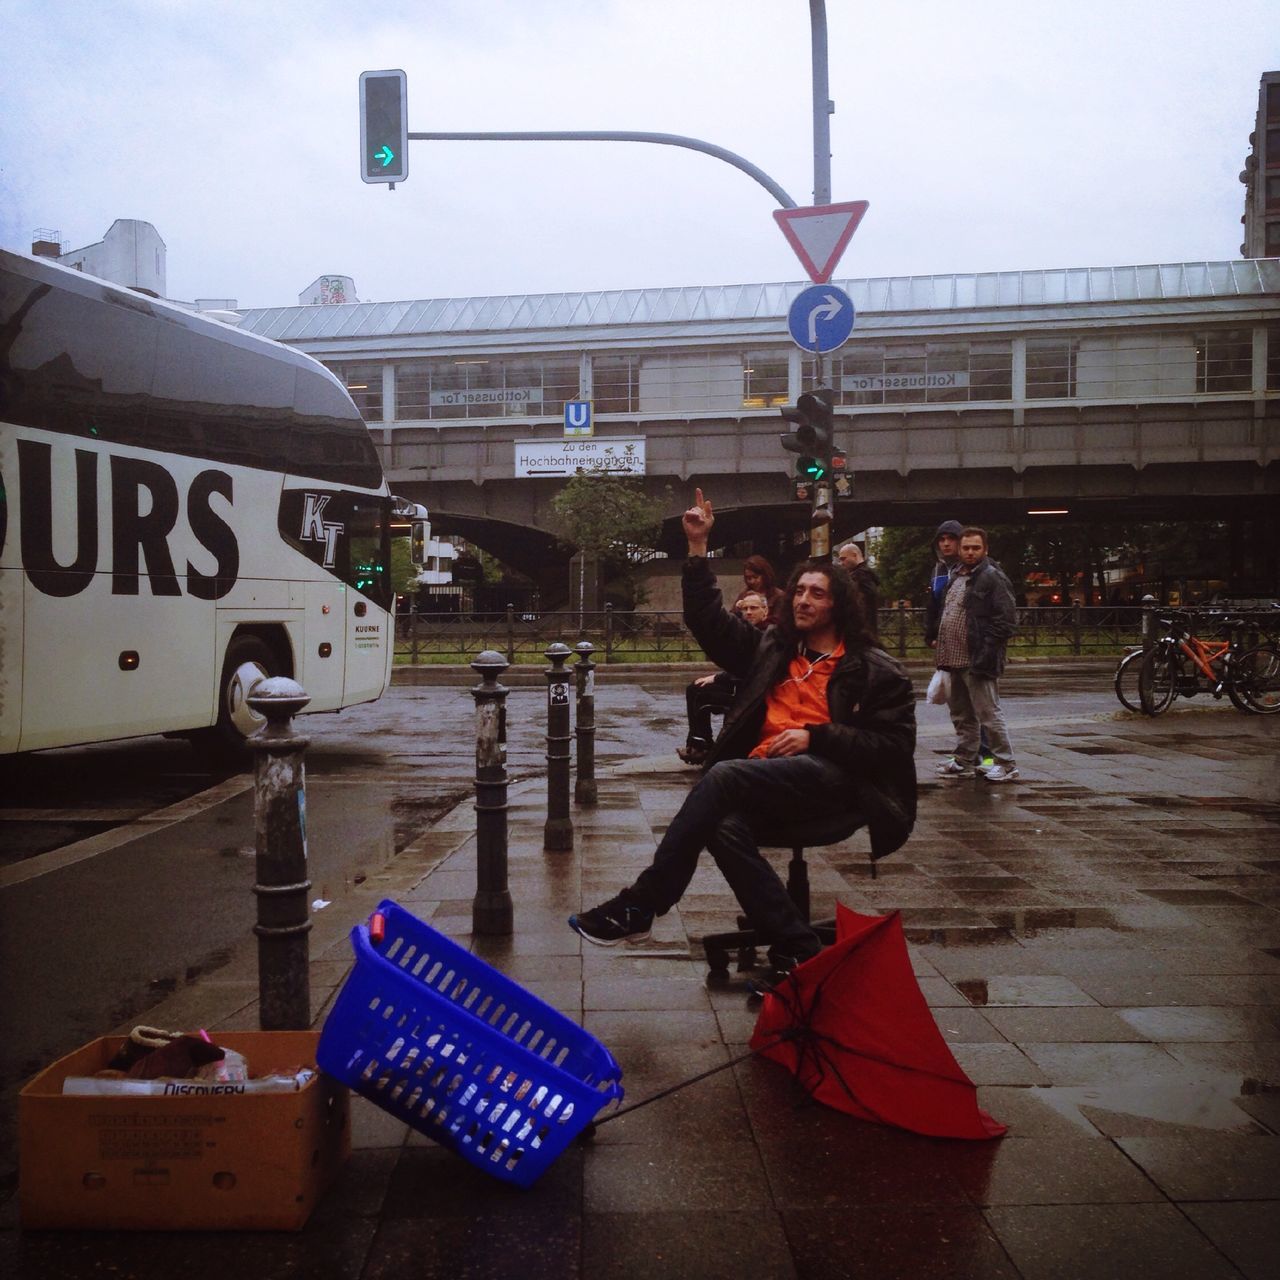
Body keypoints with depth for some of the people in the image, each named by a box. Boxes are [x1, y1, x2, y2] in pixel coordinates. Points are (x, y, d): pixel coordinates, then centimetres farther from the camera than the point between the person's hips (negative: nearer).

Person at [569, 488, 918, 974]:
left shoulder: (874, 670, 11)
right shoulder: (771, 648, 23)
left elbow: (895, 746, 3)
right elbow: (708, 620, 23)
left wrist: (815, 736, -8)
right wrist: (698, 547, 16)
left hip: (831, 776, -4)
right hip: (764, 778, 4)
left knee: (724, 775, -32)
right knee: (723, 825, -34)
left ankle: (640, 906, -26)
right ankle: (798, 951, -27)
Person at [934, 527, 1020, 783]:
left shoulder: (993, 578, -9)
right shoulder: (956, 577, 17)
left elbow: (1006, 620, -14)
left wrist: (987, 654, -20)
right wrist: (942, 650, 13)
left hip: (978, 661, -9)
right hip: (955, 659, 9)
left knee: (989, 713, -4)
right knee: (961, 715, 16)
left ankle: (1006, 764, 6)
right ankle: (965, 761, 26)